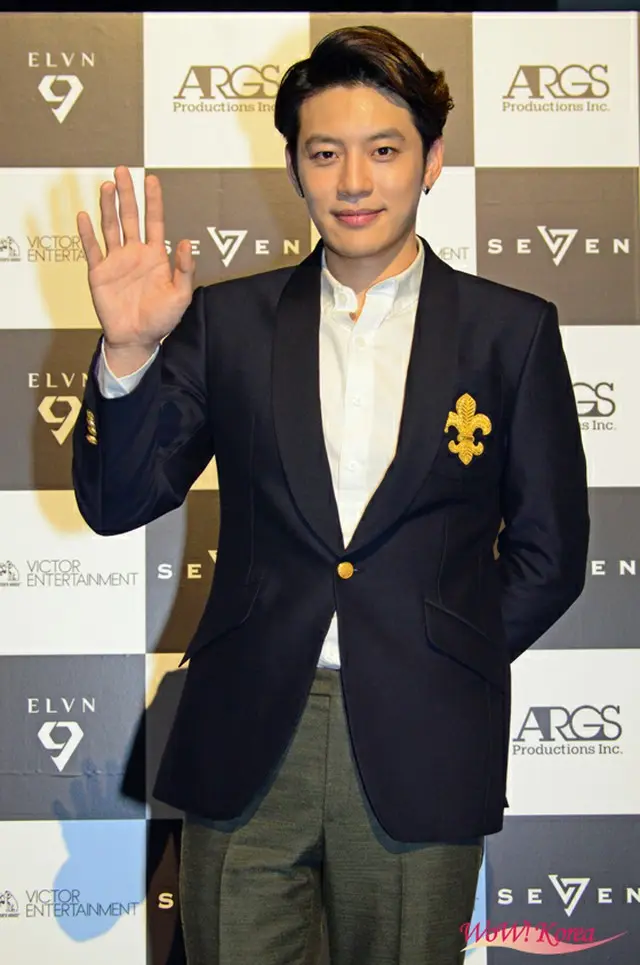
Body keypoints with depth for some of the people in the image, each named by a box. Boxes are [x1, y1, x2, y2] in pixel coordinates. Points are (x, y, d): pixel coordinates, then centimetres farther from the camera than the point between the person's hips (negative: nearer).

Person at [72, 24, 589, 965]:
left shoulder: (512, 329, 3)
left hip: (420, 751, -1)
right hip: (245, 743, 1)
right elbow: (117, 502, 2)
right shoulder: (227, 319, 6)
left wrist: (446, 669, 0)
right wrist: (128, 351, -13)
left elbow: (549, 554, 6)